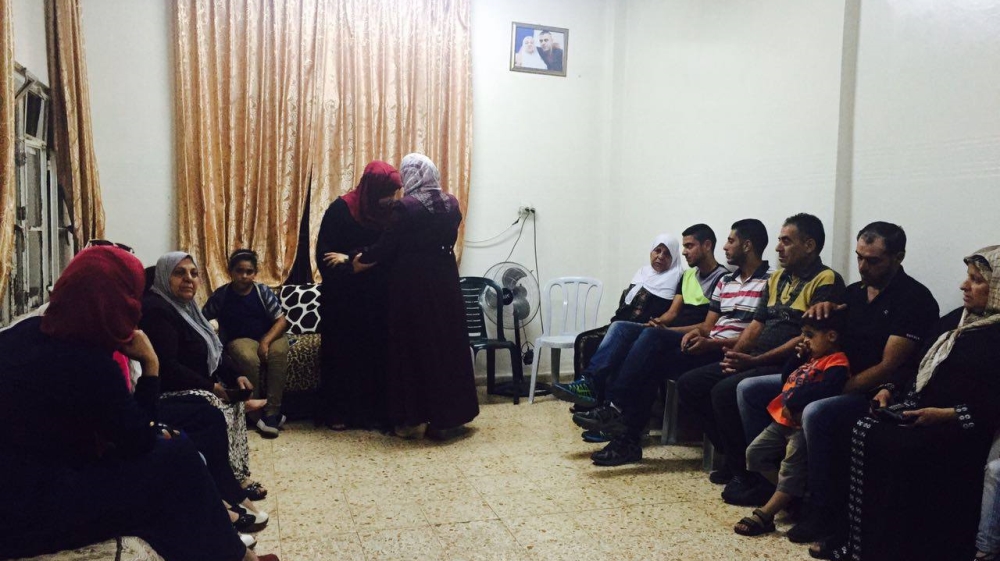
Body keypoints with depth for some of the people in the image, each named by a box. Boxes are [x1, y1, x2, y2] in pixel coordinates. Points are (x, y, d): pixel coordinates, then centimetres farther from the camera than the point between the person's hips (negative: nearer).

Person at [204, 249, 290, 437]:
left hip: (270, 336, 1)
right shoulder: (221, 295, -4)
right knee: (249, 359, -36)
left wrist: (266, 341, -24)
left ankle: (272, 411, -29)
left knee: (278, 352, -34)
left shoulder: (263, 291, -5)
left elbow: (281, 321, -9)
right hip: (240, 339, 0)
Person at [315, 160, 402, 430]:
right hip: (343, 298, -4)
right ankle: (336, 412, 16)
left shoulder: (387, 212, 2)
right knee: (341, 353, 5)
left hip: (376, 298, 4)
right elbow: (324, 255, -10)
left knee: (375, 353, 7)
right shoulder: (340, 210, -10)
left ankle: (371, 411, 17)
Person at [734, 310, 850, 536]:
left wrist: (793, 403, -25)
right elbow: (785, 379, 26)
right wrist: (798, 357, 13)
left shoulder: (837, 361, -10)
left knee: (792, 466, -15)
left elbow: (826, 389, -28)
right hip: (783, 420, 10)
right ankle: (789, 494, 16)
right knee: (755, 452, 7)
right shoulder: (811, 358, 22)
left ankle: (764, 515, -18)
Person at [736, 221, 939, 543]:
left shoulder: (914, 299, -11)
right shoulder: (855, 291, 12)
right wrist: (823, 310, -6)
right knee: (749, 390, 0)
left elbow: (889, 367, -18)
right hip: (832, 377, 8)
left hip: (874, 391, -8)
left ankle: (824, 511, -20)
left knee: (816, 413, -38)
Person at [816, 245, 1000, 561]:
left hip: (961, 428, -8)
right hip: (917, 412, 8)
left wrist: (948, 415, -24)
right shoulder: (953, 321, 19)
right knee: (862, 432, -14)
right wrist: (890, 390, 6)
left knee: (900, 449, -30)